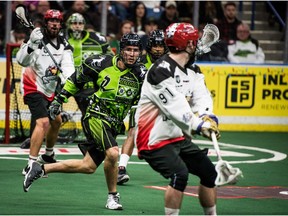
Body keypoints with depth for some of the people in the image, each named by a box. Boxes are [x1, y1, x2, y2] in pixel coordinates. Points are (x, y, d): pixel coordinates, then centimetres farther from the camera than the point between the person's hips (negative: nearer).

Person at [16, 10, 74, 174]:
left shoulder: (64, 45, 1)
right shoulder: (38, 38, -18)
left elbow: (68, 66, -14)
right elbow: (22, 61, -31)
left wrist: (68, 80, -34)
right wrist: (32, 45, -47)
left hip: (50, 89, 8)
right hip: (34, 87, -8)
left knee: (56, 121, 23)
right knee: (43, 122, -24)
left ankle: (48, 155, 47)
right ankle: (31, 164, -26)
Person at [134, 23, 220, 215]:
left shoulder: (190, 72, 10)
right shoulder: (161, 71, -21)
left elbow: (201, 96, -7)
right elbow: (175, 106, -32)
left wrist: (207, 116, -28)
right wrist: (198, 125, -43)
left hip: (178, 138, 10)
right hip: (155, 140, -10)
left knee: (209, 172, 13)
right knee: (180, 174, -27)